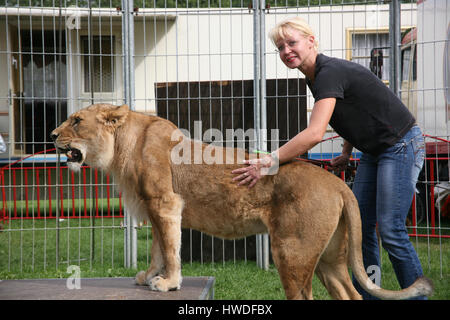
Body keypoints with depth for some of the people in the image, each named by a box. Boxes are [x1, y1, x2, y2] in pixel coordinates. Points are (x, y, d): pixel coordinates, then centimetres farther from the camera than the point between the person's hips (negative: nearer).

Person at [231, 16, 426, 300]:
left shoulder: (330, 72, -24)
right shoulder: (316, 77, 6)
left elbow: (315, 133, -36)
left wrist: (269, 162, -37)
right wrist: (346, 154, 8)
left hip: (401, 146, -10)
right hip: (374, 151, 10)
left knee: (391, 231, -11)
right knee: (360, 226, 6)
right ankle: (364, 295, 11)